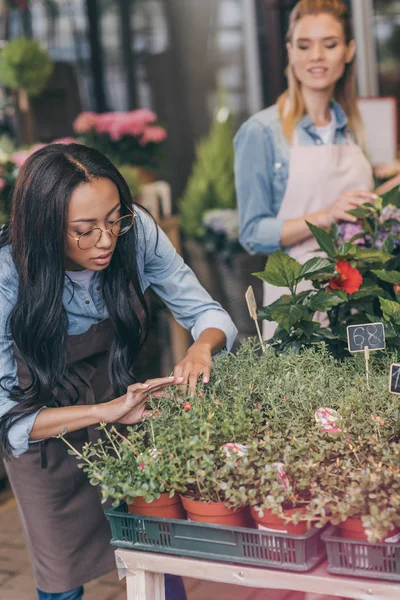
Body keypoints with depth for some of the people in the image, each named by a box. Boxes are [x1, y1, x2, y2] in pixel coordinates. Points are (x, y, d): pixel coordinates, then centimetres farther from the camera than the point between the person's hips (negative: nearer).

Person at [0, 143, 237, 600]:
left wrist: (203, 346, -35)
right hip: (47, 435, -2)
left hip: (122, 402, 3)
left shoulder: (136, 232, -23)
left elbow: (205, 312, -12)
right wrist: (102, 412, -41)